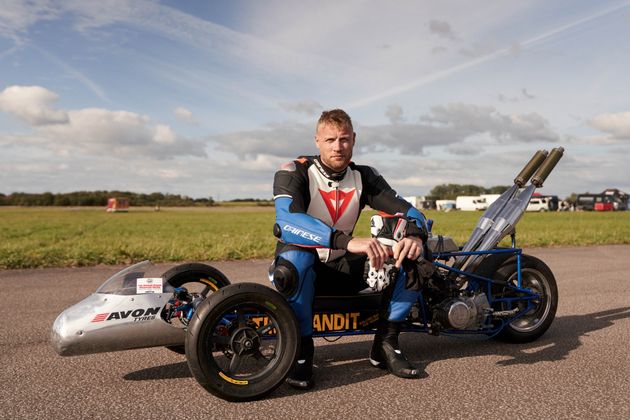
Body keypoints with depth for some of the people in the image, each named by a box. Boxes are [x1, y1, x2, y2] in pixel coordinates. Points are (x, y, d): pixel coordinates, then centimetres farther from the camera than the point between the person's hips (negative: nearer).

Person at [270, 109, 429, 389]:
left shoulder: (364, 177, 0)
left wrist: (415, 235, -33)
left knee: (414, 258, -15)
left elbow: (408, 211, -7)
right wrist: (347, 241, -49)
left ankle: (385, 345, -5)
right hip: (303, 267, -4)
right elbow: (287, 220, -35)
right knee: (295, 259, -40)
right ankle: (302, 350, -19)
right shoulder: (294, 173, -15)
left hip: (342, 267, 4)